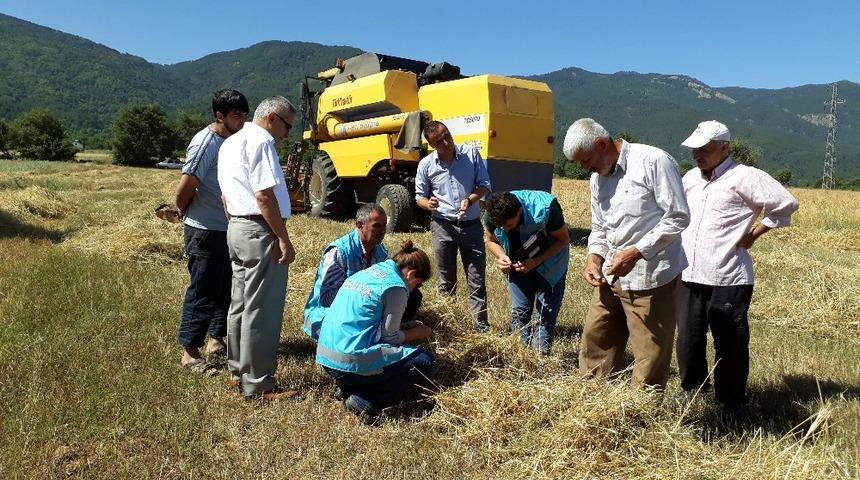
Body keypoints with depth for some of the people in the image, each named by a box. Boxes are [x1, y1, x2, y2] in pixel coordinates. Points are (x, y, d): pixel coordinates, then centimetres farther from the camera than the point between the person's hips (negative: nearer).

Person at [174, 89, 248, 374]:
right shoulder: (205, 142, -17)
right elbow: (186, 186, -19)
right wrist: (183, 211, -1)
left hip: (227, 229, 8)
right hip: (205, 231, -8)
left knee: (226, 287, 16)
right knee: (202, 290, -1)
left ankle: (216, 339, 31)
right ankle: (190, 352, 9)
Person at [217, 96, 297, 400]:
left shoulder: (229, 143, 18)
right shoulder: (261, 141, -12)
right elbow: (264, 195, -20)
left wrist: (237, 225, 23)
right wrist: (283, 239, -18)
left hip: (236, 228, 10)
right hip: (260, 231, -10)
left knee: (240, 304, 17)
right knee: (262, 311, -4)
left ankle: (238, 372, 28)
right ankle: (258, 385, 3)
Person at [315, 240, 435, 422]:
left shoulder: (366, 273, 14)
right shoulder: (396, 287, -10)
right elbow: (389, 337, -5)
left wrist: (406, 326, 21)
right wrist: (417, 333, 12)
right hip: (351, 363, -9)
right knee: (426, 361, 1)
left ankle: (349, 388, 11)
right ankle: (366, 401, -8)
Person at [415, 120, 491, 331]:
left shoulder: (471, 153, -3)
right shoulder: (426, 165, -2)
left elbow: (484, 185, 1)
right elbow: (420, 196, 8)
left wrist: (470, 199, -18)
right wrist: (428, 203, -16)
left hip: (471, 225, 0)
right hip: (443, 226, 0)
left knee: (477, 280, 5)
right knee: (446, 281, 10)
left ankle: (482, 325, 14)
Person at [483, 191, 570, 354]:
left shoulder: (545, 209, -34)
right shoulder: (492, 216, -24)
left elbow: (563, 239, -20)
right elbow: (491, 240, -2)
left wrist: (535, 262, -31)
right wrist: (501, 256, -24)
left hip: (549, 260, -3)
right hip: (519, 262, 3)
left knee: (546, 310, -4)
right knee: (519, 310, 2)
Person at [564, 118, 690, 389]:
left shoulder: (653, 161, -11)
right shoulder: (598, 177, 12)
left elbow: (678, 217, -14)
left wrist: (635, 252, -19)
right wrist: (594, 258, 1)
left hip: (650, 277, -7)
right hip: (610, 276, 8)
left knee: (650, 355, 1)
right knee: (595, 340, 13)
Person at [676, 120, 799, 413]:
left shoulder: (745, 177, -7)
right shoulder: (691, 178, 13)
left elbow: (786, 204, -9)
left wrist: (753, 234, -5)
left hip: (728, 280, -6)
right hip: (689, 276, 6)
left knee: (730, 344, 5)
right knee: (688, 340, 12)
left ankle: (732, 403, 21)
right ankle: (692, 392, 31)